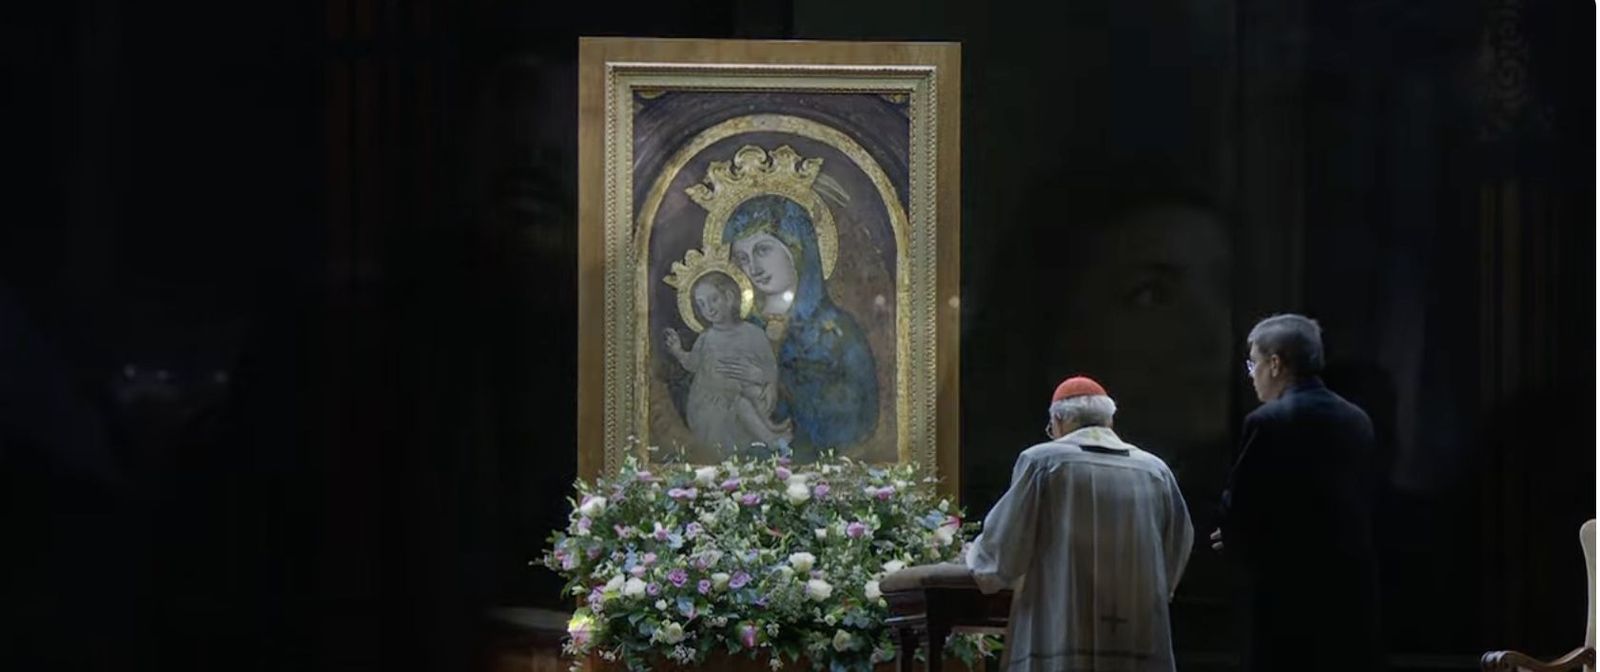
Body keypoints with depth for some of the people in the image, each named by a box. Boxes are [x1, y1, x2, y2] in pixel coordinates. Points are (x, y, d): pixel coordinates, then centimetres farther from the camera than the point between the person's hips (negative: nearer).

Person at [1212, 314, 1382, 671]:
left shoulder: (1269, 421, -10)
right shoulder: (1357, 421, 11)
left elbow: (1237, 509, -11)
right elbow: (1356, 506, 15)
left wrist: (1237, 545, 12)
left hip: (1288, 593, -7)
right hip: (1352, 591, 7)